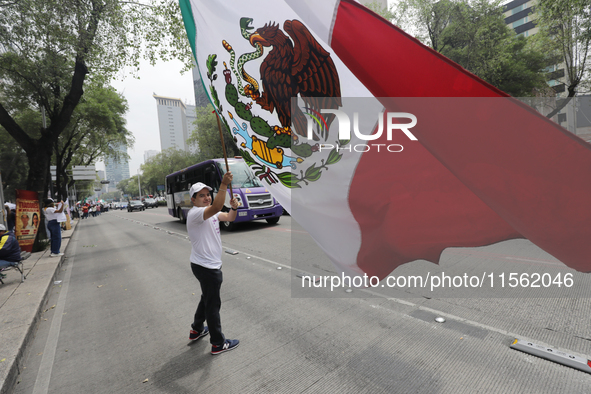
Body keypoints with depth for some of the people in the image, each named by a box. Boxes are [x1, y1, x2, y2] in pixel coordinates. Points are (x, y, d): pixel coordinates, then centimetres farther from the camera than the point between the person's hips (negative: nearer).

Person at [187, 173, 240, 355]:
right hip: (206, 267, -10)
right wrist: (224, 185, -46)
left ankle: (196, 330, 46)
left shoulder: (210, 212, 9)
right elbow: (216, 208, -41)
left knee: (207, 299, 26)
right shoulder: (195, 213, -21)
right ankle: (218, 343, 20)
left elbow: (229, 217, 14)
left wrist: (234, 207, -7)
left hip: (211, 265, 10)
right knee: (213, 304, 4)